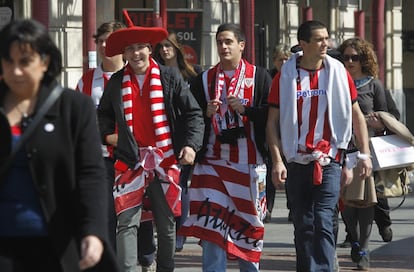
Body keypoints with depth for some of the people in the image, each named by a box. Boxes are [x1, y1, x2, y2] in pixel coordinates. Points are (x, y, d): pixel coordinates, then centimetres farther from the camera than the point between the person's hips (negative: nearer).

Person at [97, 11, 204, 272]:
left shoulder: (170, 77, 1)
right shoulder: (116, 82, 8)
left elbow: (193, 113, 2)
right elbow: (103, 114, 26)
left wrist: (192, 144, -10)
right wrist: (108, 134, 8)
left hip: (166, 161, -1)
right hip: (130, 162, 1)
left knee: (167, 224, 9)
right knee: (127, 223, -10)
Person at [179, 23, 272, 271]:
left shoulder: (259, 77, 5)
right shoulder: (204, 80, 12)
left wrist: (245, 109, -14)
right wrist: (207, 112, -7)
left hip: (249, 162, -1)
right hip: (213, 162, 1)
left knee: (249, 220, 5)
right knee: (212, 223, -7)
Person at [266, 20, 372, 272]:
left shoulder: (338, 73, 2)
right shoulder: (286, 77, 0)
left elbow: (356, 115, 9)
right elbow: (273, 121, 1)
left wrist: (365, 153, 2)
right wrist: (277, 161, -7)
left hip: (329, 161, -1)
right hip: (297, 163, 1)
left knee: (323, 223, -12)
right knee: (303, 226, 9)